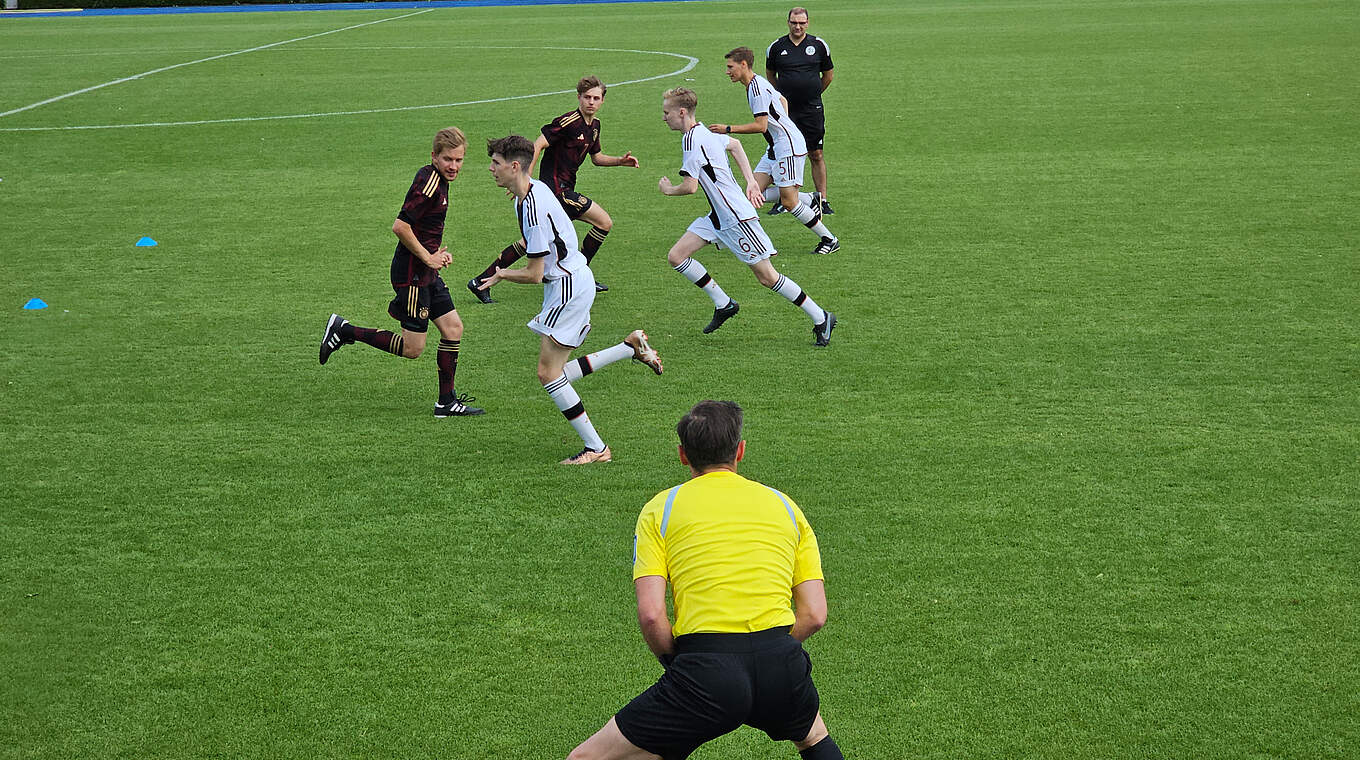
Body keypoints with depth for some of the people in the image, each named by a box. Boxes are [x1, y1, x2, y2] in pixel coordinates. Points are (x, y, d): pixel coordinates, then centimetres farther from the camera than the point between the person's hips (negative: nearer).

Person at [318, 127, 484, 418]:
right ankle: (344, 331, 6)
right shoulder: (428, 183, -21)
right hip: (412, 273, -10)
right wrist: (428, 257, -17)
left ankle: (447, 402, 17)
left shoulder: (436, 178, 10)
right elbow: (400, 226, -26)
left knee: (453, 328, 10)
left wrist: (438, 252, 10)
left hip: (427, 273, 10)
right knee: (412, 348, -4)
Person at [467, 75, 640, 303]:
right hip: (556, 187, -9)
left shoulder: (594, 125, 13)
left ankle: (481, 282, 12)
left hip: (564, 188, 9)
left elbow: (596, 157, 27)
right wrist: (526, 179, -28)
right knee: (604, 222, -6)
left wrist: (621, 161, 12)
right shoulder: (568, 122, -16)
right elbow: (537, 145, -21)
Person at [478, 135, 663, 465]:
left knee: (548, 373, -8)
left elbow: (534, 275, -19)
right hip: (575, 279, 10)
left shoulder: (533, 208, -24)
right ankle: (632, 346, 16)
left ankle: (596, 448, -2)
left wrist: (501, 274, -3)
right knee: (557, 372, 10)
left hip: (569, 285, -10)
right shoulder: (533, 190, 6)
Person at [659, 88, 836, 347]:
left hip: (736, 218, -10)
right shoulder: (703, 131, 10)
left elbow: (690, 186, -23)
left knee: (766, 276, -4)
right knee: (676, 256, 3)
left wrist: (668, 189, -2)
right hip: (718, 216, 10)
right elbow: (734, 144, 27)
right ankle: (724, 304, 12)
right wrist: (751, 181, 25)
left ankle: (821, 318, 6)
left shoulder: (691, 140, -19)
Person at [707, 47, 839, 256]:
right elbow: (783, 101, 29)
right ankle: (811, 200, 11)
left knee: (788, 201, -9)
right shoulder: (758, 83, 13)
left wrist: (728, 129, -20)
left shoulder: (757, 88, -18)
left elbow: (761, 126, -24)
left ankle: (829, 240, 2)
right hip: (776, 148, 10)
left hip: (788, 147, -10)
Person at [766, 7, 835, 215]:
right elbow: (770, 73, 19)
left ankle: (823, 200, 5)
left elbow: (828, 74, 14)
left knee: (816, 155, 1)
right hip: (785, 110, 1)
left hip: (812, 110, 0)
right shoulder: (776, 47, 2)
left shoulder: (819, 45, 1)